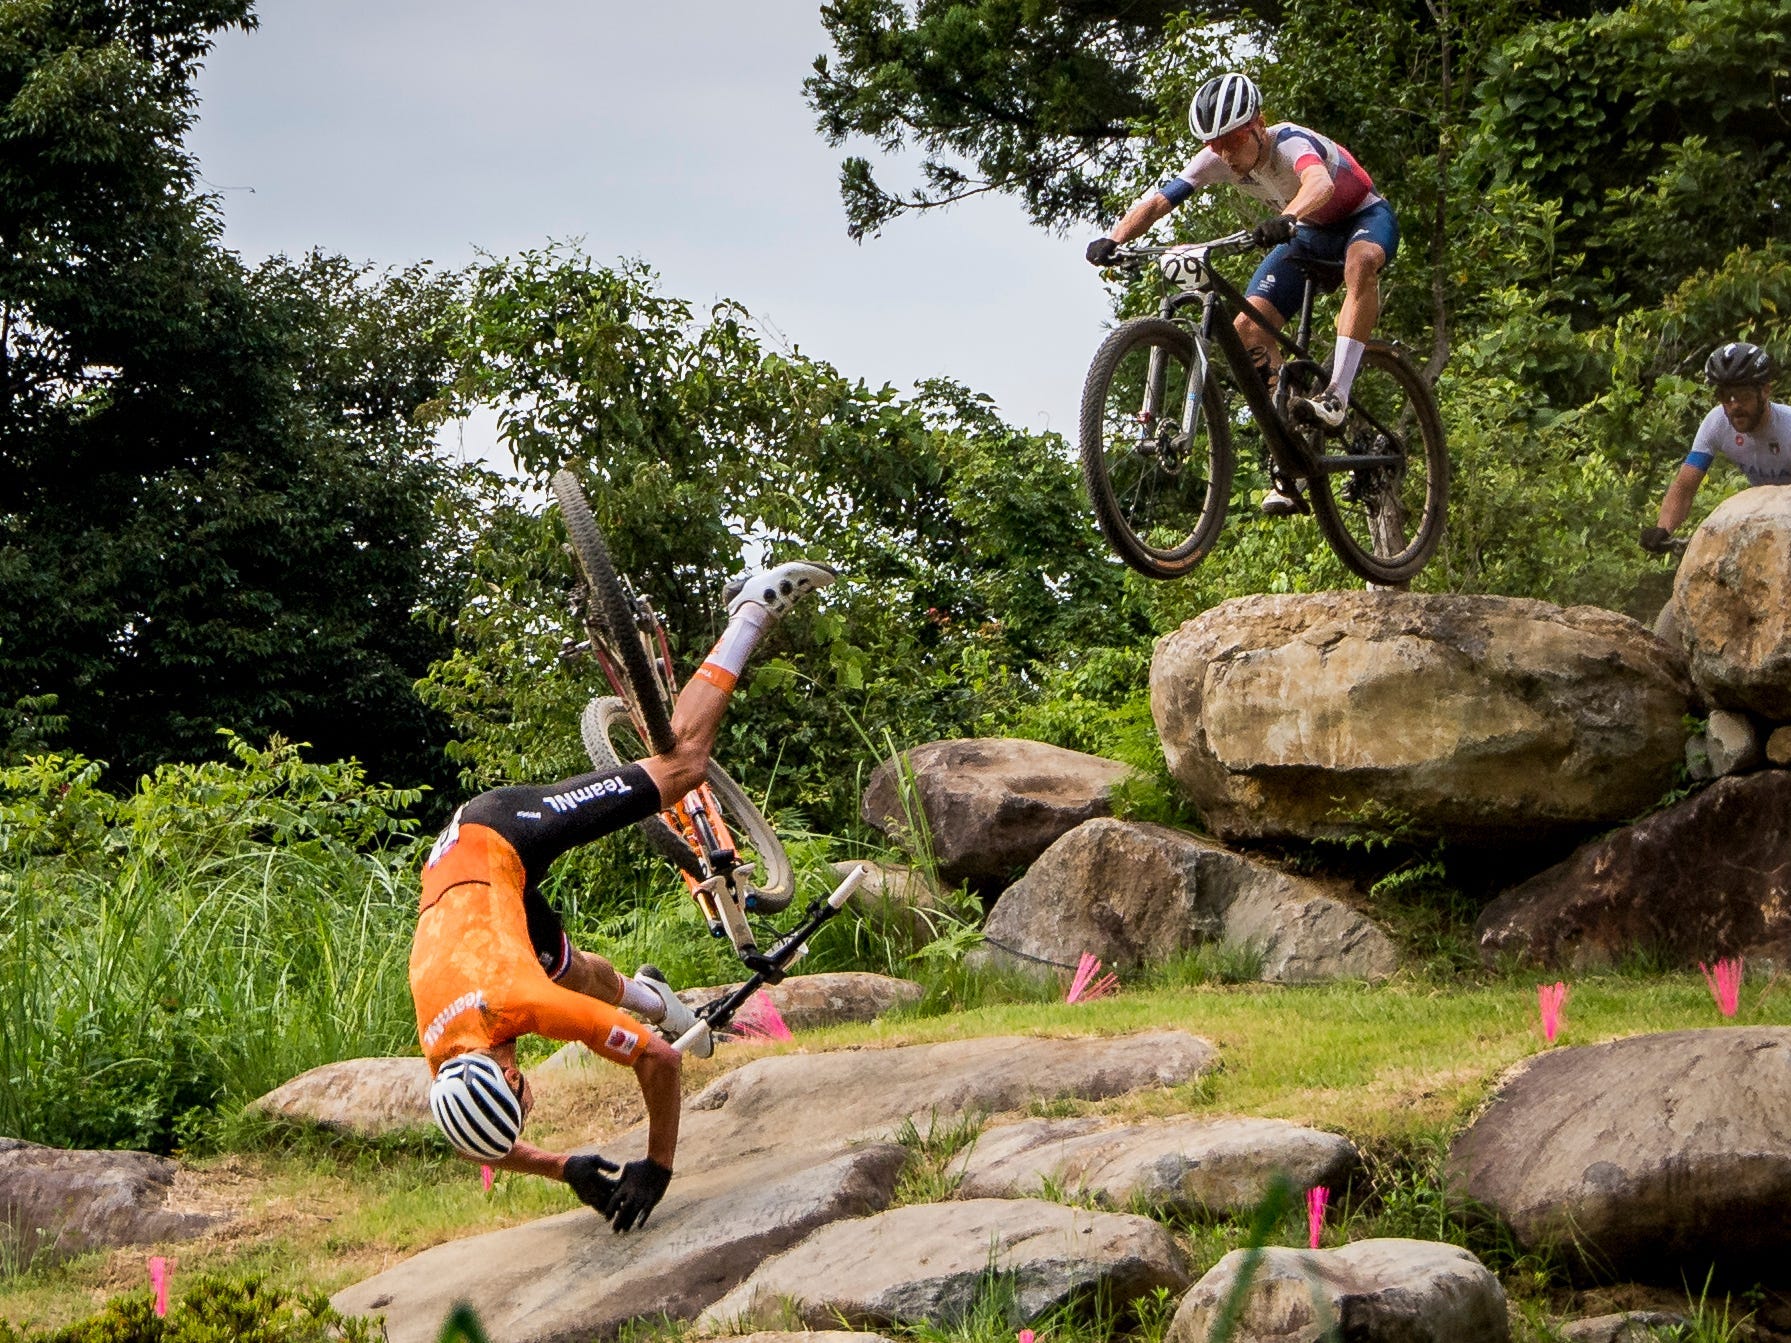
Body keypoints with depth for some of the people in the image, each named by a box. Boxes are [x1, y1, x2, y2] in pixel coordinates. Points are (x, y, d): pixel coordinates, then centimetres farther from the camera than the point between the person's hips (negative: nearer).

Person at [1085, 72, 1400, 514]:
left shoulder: (1291, 143, -35)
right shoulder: (1217, 161, -18)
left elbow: (1320, 182, -58)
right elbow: (1157, 200, -24)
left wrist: (1285, 220, -78)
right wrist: (1113, 239, -43)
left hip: (1364, 217, -6)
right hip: (1309, 233, 6)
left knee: (1362, 260, -42)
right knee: (1250, 329, -13)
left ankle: (1336, 394, -40)